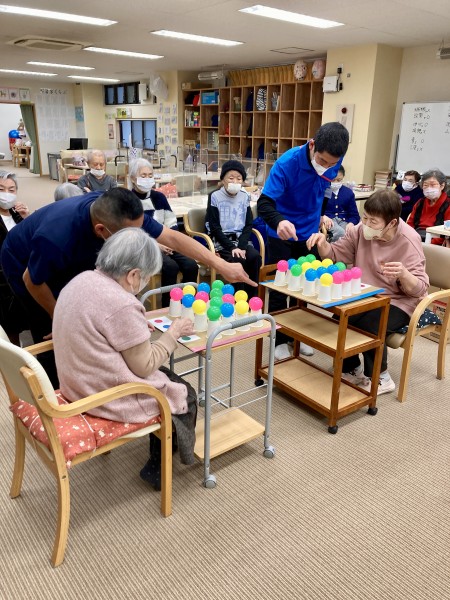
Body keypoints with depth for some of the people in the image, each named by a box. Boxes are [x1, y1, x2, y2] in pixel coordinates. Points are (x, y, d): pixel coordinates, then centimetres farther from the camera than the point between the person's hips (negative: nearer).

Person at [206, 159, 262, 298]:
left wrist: (241, 246, -11)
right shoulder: (215, 197, -3)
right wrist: (232, 247, -17)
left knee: (255, 257, -24)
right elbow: (214, 227, -8)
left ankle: (251, 297, -14)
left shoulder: (245, 197, 9)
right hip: (221, 241, -4)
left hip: (240, 240, 4)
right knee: (238, 260, -30)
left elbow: (249, 225, 6)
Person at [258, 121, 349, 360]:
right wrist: (279, 221, -54)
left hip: (309, 233, 5)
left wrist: (321, 215, 9)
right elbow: (264, 203, -36)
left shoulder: (334, 162, -13)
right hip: (282, 234, -4)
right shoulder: (287, 162, -28)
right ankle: (279, 340, 17)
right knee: (279, 289, 2)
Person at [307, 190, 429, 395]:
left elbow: (420, 289, -21)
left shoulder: (408, 241, -20)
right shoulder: (360, 230, -7)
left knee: (370, 325, -32)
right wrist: (322, 243, -19)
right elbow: (334, 254, 3)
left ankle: (380, 378, -4)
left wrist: (404, 274, -43)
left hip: (398, 302, -5)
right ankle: (351, 370, 7)